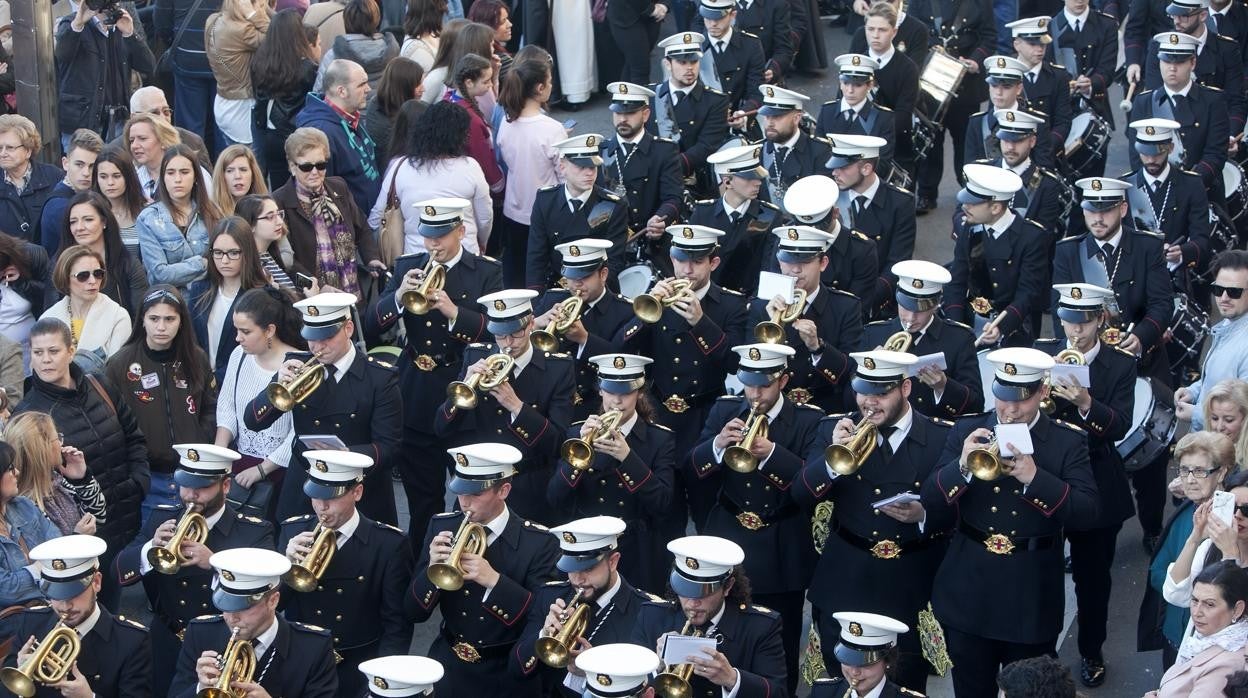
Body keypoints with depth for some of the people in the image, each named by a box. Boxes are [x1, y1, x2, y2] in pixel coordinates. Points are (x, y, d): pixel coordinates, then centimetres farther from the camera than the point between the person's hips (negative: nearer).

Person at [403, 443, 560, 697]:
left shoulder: (539, 542, -9)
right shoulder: (441, 527, 0)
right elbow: (412, 613, 1)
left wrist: (493, 580, -27)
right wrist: (433, 569, -18)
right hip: (447, 670, 2)